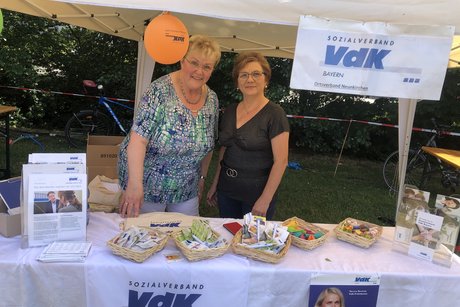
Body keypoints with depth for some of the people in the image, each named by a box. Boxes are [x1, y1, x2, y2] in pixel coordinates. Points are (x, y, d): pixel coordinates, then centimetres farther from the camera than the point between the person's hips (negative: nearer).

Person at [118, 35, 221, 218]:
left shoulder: (212, 100, -2)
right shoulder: (160, 90, -18)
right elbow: (138, 139, -24)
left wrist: (202, 177, 12)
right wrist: (134, 184, -31)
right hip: (148, 184, -5)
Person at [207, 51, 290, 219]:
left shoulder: (274, 114, -13)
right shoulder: (229, 111, 5)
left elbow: (281, 161, -16)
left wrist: (265, 199, -17)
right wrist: (215, 184, 14)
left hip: (257, 193, -5)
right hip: (226, 191, 5)